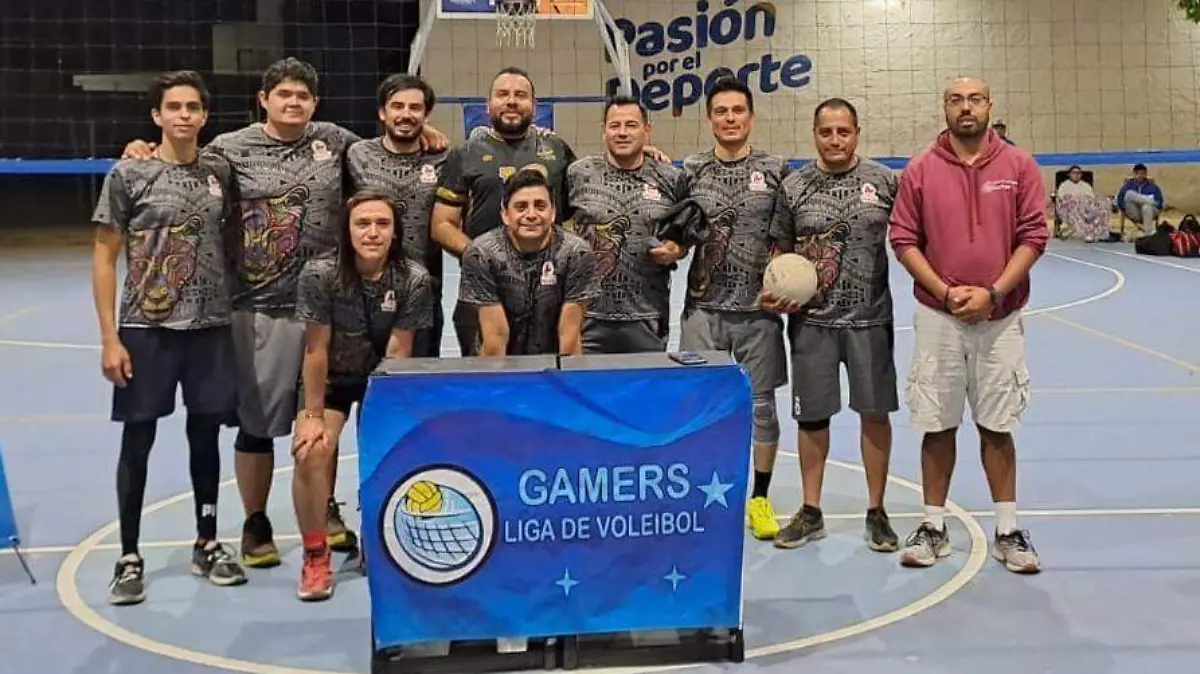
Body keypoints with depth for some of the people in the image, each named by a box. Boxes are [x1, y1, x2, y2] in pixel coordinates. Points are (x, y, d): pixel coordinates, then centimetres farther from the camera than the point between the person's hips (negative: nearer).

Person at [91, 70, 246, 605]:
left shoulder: (220, 172, 5)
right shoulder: (128, 175, -4)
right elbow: (104, 258, -4)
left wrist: (234, 310, 5)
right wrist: (109, 338, -9)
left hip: (211, 326, 3)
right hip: (146, 328, -3)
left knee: (205, 435, 11)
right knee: (137, 441, 4)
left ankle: (207, 545, 25)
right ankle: (129, 559, 16)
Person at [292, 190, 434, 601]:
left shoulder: (414, 279, -21)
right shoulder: (320, 274, -23)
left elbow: (398, 353, -16)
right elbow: (316, 350, -19)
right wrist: (312, 415, -16)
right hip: (330, 380, -1)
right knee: (310, 453, -23)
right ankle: (315, 555, -4)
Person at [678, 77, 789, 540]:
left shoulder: (775, 170, 2)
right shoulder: (691, 171, 4)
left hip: (758, 307, 0)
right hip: (704, 307, 1)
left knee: (761, 402, 7)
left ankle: (760, 500, 21)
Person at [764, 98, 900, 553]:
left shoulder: (884, 181, 0)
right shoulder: (794, 187, 2)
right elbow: (782, 252, 7)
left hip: (870, 317, 0)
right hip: (812, 319, 1)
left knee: (875, 412, 6)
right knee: (812, 414, 8)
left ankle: (876, 511, 22)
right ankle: (810, 513, 23)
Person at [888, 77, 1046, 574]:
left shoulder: (1019, 165, 2)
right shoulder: (920, 170, 1)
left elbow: (1034, 236, -2)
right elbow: (903, 241, -1)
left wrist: (993, 293, -12)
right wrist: (945, 292, -12)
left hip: (1000, 317, 0)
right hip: (938, 317, 0)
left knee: (997, 426, 6)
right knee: (938, 425, 5)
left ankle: (1007, 532, 16)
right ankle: (934, 528, 16)